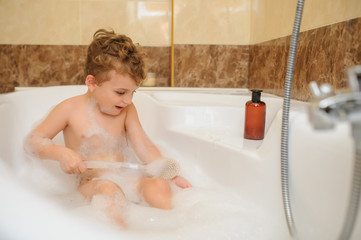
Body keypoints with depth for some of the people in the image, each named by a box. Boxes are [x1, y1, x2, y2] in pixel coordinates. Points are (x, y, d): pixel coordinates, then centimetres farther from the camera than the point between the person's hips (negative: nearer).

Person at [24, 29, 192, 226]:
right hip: (91, 183, -3)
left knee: (159, 185, -22)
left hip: (124, 178, 4)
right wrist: (61, 153, -21)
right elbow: (32, 141, -1)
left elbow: (143, 146, 1)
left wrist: (170, 172, -13)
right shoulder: (71, 109, -5)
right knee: (109, 191, -35)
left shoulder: (127, 110, 7)